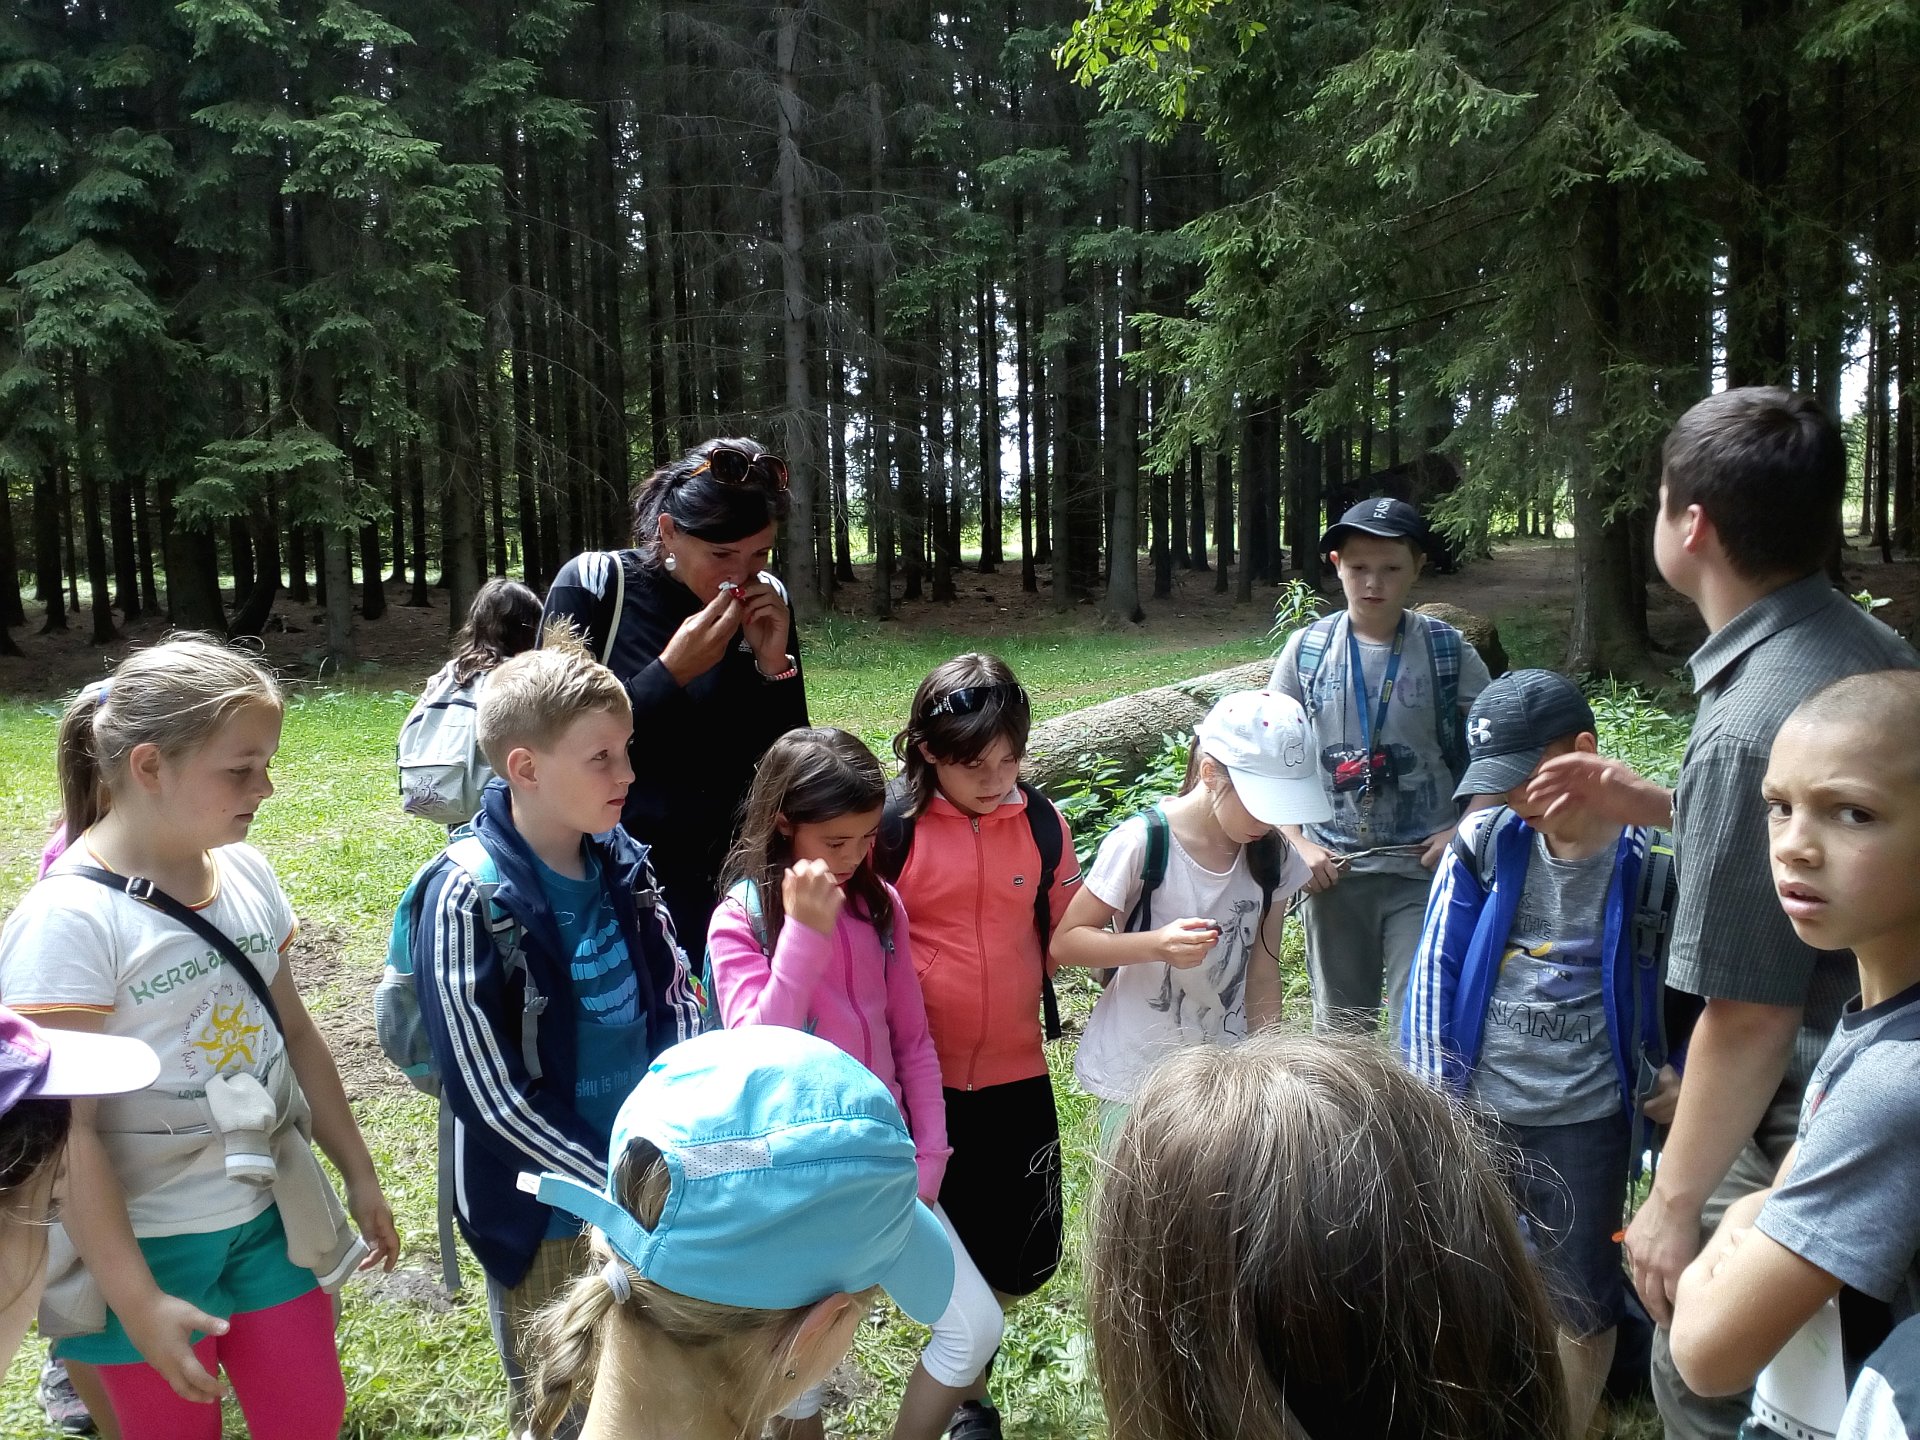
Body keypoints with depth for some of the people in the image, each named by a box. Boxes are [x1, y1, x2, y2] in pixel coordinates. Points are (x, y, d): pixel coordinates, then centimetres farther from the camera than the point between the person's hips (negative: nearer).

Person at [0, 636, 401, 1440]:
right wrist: (136, 1300, -17)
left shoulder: (245, 873, -3)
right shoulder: (71, 919, -20)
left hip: (269, 1215, 5)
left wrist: (359, 1174, 14)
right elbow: (65, 1132, -19)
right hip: (145, 1245, -5)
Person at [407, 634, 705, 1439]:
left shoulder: (622, 862, -4)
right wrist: (612, 1184, -18)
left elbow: (675, 1005, 5)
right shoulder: (468, 897, -21)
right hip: (545, 1206, -5)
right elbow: (489, 1092, -20)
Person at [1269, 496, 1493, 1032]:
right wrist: (1298, 844, -3)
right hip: (1333, 869, 2)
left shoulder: (1448, 651, -3)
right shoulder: (1307, 649, 0)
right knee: (1338, 1025, 16)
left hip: (1424, 869, -2)